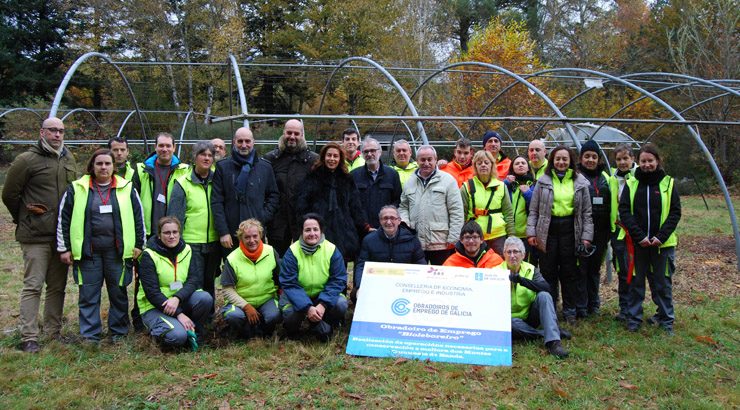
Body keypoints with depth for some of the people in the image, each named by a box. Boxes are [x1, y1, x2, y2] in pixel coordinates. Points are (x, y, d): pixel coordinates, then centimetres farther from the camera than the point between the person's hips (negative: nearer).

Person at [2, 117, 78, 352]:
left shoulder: (69, 159, 11)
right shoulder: (27, 160, -7)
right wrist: (23, 220, 6)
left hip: (63, 235, 6)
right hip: (36, 236, -6)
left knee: (58, 286, 11)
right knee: (33, 286, -3)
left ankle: (54, 331, 21)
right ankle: (29, 337, 4)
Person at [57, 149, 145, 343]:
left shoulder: (127, 188, 3)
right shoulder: (77, 189, 2)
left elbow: (139, 217, 7)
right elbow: (64, 219, 5)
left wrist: (139, 245, 5)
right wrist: (64, 248, 2)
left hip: (117, 251, 0)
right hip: (88, 252, 0)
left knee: (119, 293, 9)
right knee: (89, 295, 4)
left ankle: (119, 332, 22)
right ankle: (90, 335, 15)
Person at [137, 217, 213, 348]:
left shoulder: (186, 250, 1)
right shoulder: (149, 256, -12)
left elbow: (195, 280, -8)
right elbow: (152, 292, -17)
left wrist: (177, 298, -28)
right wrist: (179, 313, -24)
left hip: (180, 301, 4)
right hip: (154, 307, -4)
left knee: (205, 298, -26)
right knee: (178, 335, -29)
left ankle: (193, 331, -2)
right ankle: (157, 329, 4)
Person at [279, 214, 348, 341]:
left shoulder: (332, 250, -11)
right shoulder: (292, 252, -15)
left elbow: (338, 281, -13)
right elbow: (289, 284, -19)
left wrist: (323, 304, -28)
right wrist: (307, 307, -33)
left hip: (324, 296, 2)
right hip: (298, 297, -1)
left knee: (341, 304, -26)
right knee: (290, 313, -31)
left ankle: (320, 326, 4)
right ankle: (293, 330, 7)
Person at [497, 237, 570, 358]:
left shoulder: (530, 269, -1)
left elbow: (546, 287, -21)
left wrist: (521, 280, -31)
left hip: (531, 316, 2)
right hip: (511, 318, -2)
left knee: (544, 296, -24)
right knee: (512, 323, -36)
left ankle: (553, 341, -31)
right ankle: (552, 332, -18)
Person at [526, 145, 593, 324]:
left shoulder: (580, 182, 7)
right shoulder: (543, 181, 4)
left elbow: (586, 211, 7)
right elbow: (533, 210, 4)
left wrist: (586, 236, 0)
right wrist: (531, 232, -4)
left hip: (569, 230, 1)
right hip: (548, 230, 0)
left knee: (570, 271, 6)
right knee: (548, 271, 4)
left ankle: (570, 310, 18)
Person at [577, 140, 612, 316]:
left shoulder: (605, 178, 12)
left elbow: (611, 205, 18)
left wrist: (609, 230, 13)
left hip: (600, 232, 5)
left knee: (595, 267, 13)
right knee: (581, 267, -3)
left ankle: (593, 304, 25)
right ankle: (580, 305, 7)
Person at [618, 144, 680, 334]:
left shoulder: (668, 183, 2)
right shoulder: (631, 184, 2)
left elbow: (675, 213, 0)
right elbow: (624, 212, -3)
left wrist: (661, 236, -11)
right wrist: (639, 236, -12)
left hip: (663, 243, 0)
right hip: (636, 242, 0)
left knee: (662, 282, 8)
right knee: (636, 281, 8)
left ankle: (666, 319, 22)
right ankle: (634, 318, 19)